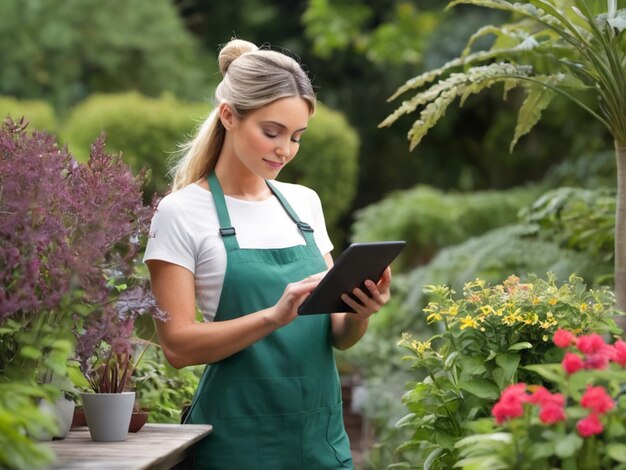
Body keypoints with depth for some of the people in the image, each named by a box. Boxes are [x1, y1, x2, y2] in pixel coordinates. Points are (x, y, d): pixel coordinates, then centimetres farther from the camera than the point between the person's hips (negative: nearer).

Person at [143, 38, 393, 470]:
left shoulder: (305, 203, 9)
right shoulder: (182, 212, -7)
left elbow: (339, 336, 10)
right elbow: (178, 344, -13)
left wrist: (360, 312, -12)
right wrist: (273, 316, -25)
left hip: (322, 435, 5)